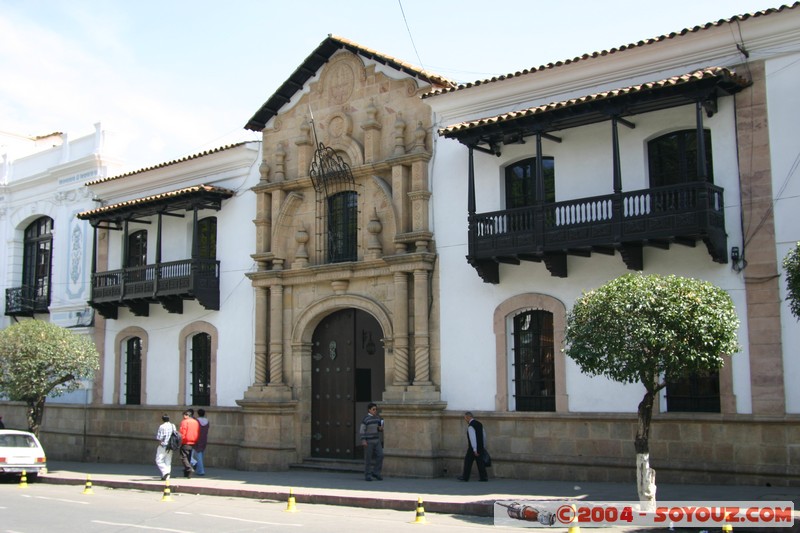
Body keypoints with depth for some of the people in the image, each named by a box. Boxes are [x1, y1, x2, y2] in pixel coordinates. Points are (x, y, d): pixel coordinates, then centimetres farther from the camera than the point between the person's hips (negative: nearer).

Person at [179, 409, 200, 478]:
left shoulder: (184, 422, -9)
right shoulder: (196, 422, 11)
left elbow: (182, 433, -14)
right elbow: (198, 433, 12)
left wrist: (180, 441, -5)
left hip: (186, 443, -7)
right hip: (193, 443, 7)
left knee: (183, 457, -4)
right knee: (188, 458, 14)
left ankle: (190, 469, -23)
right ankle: (186, 474, 15)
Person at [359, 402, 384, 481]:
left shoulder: (378, 418, 10)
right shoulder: (365, 419, -8)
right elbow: (362, 430, -10)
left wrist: (381, 429, -5)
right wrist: (363, 440, -18)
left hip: (377, 441, 6)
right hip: (368, 441, -5)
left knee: (380, 455, -5)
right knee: (368, 458, -1)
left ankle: (376, 472, 7)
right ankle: (367, 475, 8)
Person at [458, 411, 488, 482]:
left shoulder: (470, 426, -16)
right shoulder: (479, 424, 10)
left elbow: (473, 438, -21)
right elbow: (484, 435, 16)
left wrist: (475, 450, -20)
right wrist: (483, 446, 23)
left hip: (473, 448, -8)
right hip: (480, 447, 8)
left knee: (468, 461, 3)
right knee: (480, 461, 9)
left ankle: (465, 477, 9)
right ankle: (484, 477, 6)